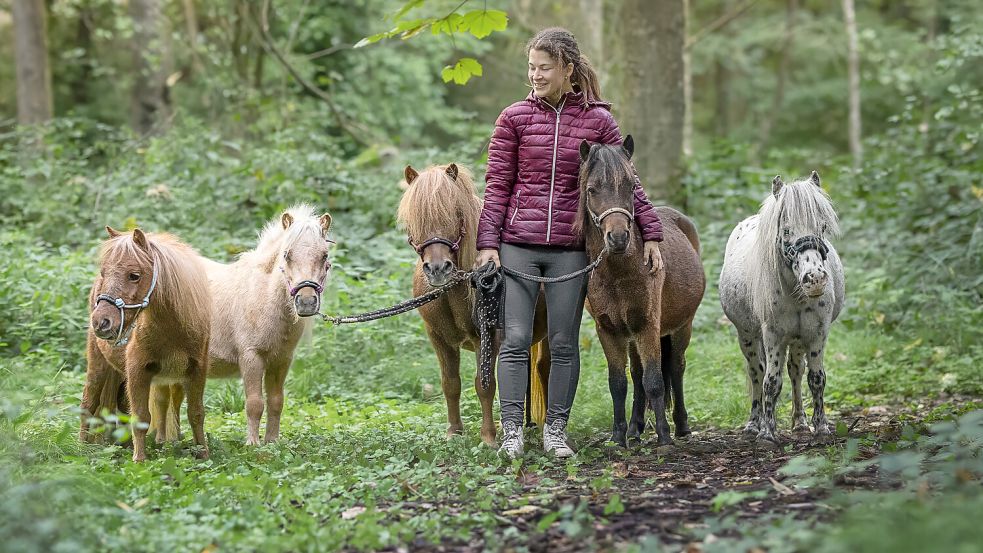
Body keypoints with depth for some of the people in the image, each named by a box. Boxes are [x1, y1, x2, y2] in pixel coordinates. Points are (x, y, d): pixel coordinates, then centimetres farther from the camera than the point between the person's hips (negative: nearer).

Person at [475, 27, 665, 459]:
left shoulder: (597, 121, 3)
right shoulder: (514, 119, 3)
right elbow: (497, 185, 3)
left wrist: (651, 234, 2)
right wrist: (488, 243, -4)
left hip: (570, 249, 0)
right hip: (517, 245, 0)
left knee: (564, 343, 4)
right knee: (515, 339, -3)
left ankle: (556, 430, 13)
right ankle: (512, 431, 2)